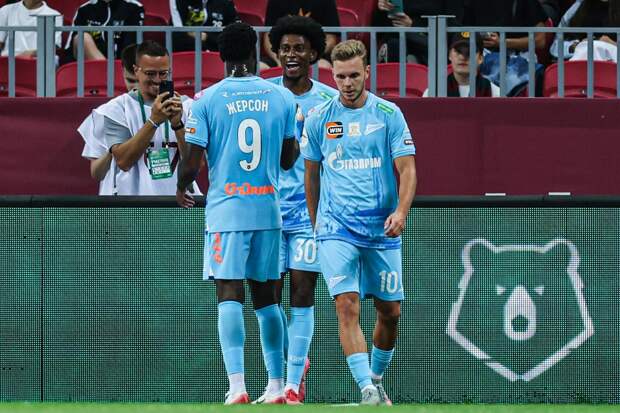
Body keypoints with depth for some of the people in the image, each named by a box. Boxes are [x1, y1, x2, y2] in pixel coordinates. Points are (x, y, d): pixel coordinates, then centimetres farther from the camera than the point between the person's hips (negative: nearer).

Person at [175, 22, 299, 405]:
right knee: (266, 297, 13)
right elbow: (288, 159, 9)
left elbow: (192, 162, -5)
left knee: (230, 296, -6)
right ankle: (276, 386, 15)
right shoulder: (282, 97, 3)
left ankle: (237, 385, -19)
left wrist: (182, 188, 15)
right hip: (268, 208, 3)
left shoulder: (207, 100, -5)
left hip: (226, 208, -3)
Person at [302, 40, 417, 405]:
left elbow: (407, 169, -3)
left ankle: (377, 379, 32)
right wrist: (314, 224, 17)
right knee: (347, 306, -17)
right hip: (336, 230, -1)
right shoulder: (319, 119, 4)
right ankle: (367, 391, -22)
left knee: (390, 312, 7)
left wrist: (401, 211, -19)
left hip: (383, 230, 1)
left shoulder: (389, 114, 0)